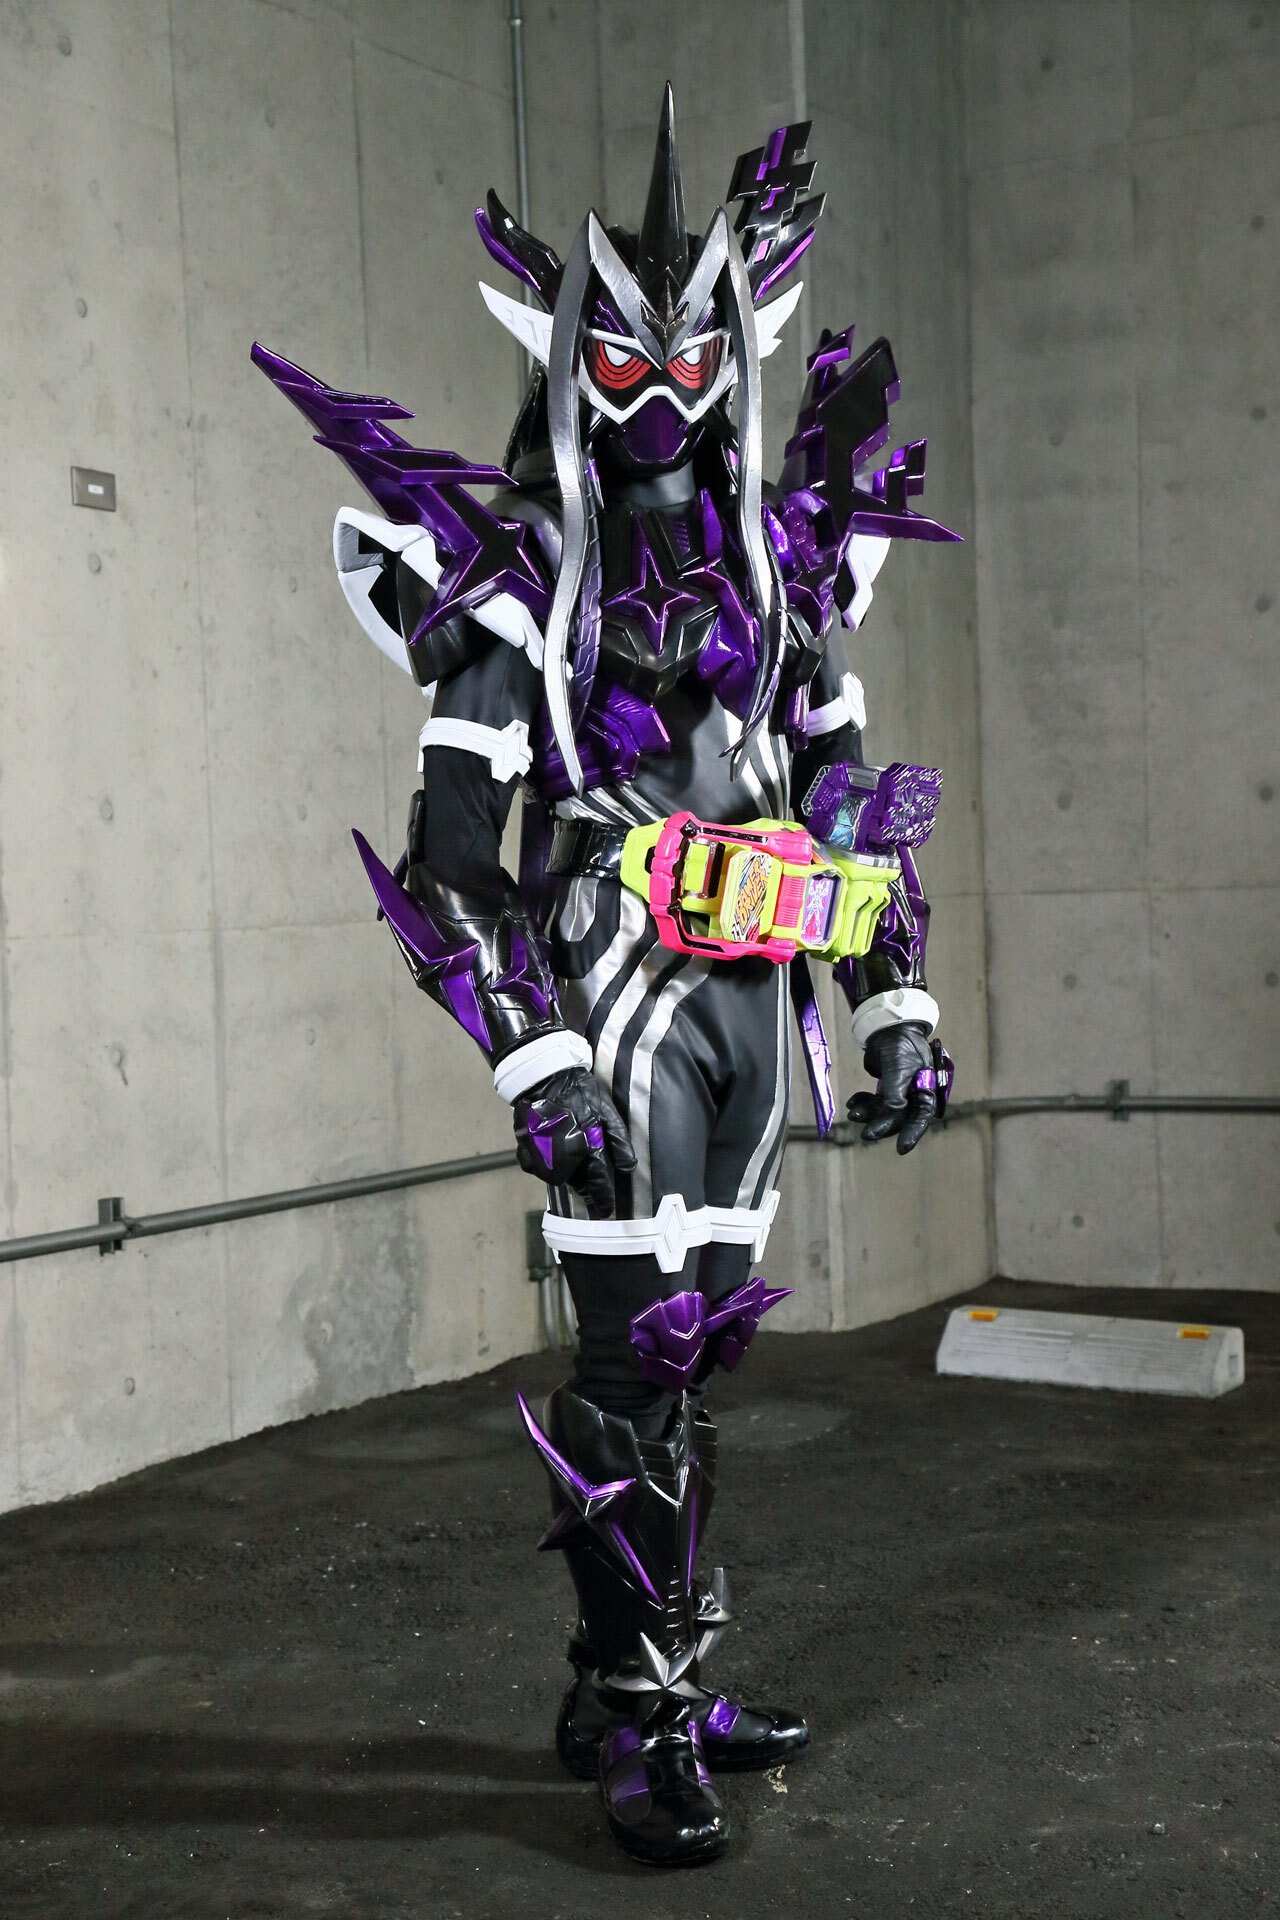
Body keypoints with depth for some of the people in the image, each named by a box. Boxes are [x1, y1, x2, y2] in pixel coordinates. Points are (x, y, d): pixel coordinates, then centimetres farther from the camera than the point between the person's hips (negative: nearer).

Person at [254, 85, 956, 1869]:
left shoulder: (783, 561, 12)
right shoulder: (525, 576, -4)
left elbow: (854, 795, 16)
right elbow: (448, 850, -9)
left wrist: (901, 1001, 10)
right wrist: (532, 1056, -18)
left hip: (752, 998, 6)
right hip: (618, 996, -6)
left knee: (696, 1347, 11)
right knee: (635, 1355, -5)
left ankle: (649, 1675, 23)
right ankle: (643, 1725, 6)